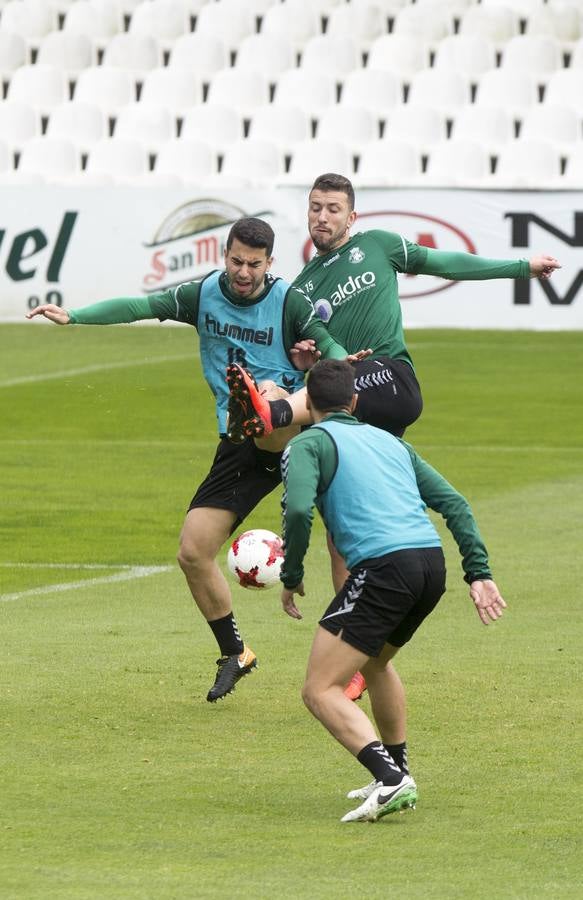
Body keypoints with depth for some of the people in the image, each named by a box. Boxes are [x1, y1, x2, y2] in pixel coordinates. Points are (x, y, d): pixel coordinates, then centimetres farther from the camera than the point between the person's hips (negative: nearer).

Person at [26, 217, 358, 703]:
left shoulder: (290, 302, -4)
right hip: (237, 445, 5)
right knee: (193, 552, 2)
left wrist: (339, 362, -27)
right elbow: (142, 306, -4)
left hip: (288, 427, -5)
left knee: (268, 392, -40)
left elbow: (331, 348, -3)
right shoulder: (204, 295, 5)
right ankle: (234, 654, 18)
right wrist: (73, 317, -16)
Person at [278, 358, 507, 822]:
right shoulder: (390, 441, 27)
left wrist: (291, 578, 2)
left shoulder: (308, 444, 7)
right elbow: (454, 502, 20)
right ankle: (398, 775, 35)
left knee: (321, 691, -3)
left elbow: (298, 509, -11)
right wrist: (479, 572, 17)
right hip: (432, 562, 7)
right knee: (376, 661, 33)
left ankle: (390, 779, -21)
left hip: (384, 567, -7)